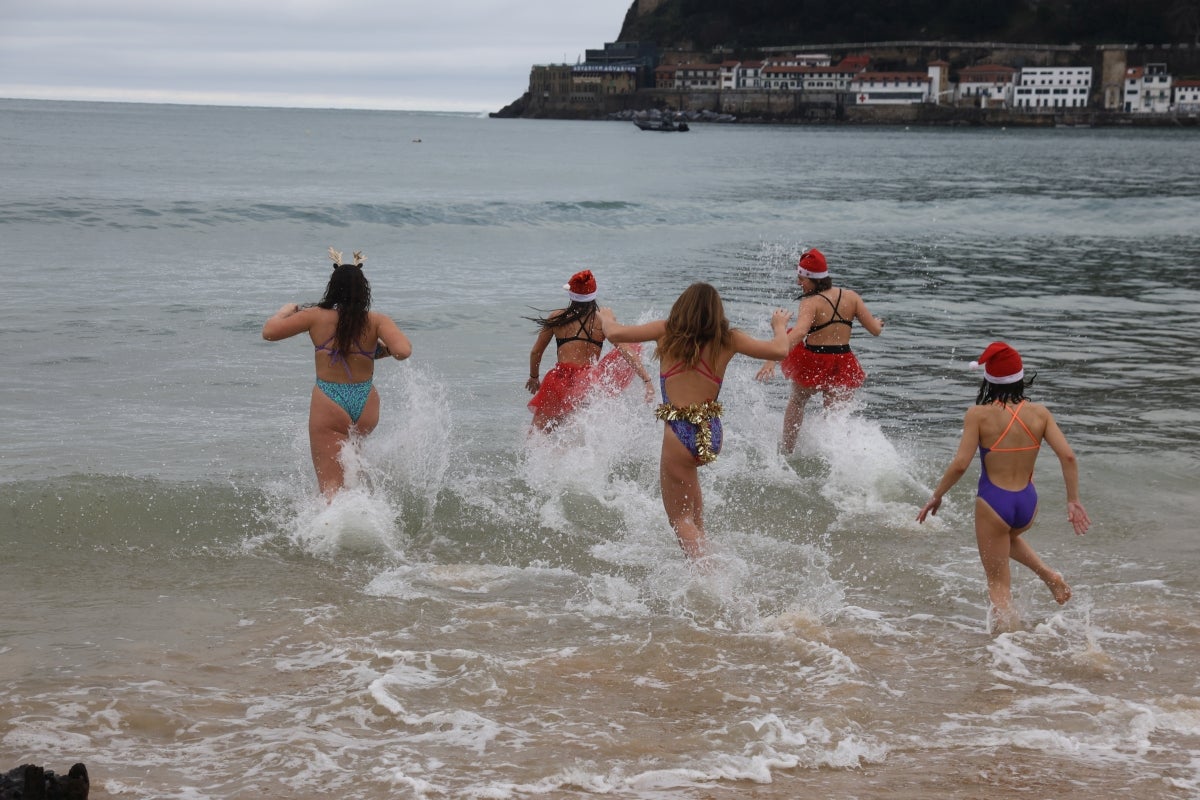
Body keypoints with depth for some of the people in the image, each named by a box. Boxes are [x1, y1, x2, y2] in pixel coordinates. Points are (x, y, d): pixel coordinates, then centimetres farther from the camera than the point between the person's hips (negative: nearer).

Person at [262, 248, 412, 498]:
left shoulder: (316, 317, -5)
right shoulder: (376, 321, -5)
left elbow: (269, 332, 1)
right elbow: (403, 351, -19)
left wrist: (286, 311, 21)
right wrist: (385, 350, 4)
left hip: (329, 409, -2)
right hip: (366, 410, 2)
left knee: (331, 487, -6)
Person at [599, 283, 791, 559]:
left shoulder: (667, 331, 0)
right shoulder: (728, 339, 3)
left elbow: (615, 334, -4)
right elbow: (779, 350, 1)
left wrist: (606, 317, 19)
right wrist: (780, 325, 23)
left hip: (680, 434, -4)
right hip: (712, 435, 4)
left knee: (680, 518, 6)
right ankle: (700, 534, 42)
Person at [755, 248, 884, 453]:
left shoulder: (811, 303, -14)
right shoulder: (851, 297, 1)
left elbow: (799, 332, -32)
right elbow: (875, 330, 4)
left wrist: (771, 360, -41)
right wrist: (878, 322, 30)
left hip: (812, 364, -3)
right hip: (843, 366, 3)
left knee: (797, 401, 27)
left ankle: (786, 451, 32)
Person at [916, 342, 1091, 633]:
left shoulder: (979, 414, -13)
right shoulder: (1039, 413, -2)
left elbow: (960, 464, -16)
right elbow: (1068, 457, -8)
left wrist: (936, 496, -2)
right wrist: (1073, 501, 1)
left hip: (993, 503, -4)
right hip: (1028, 503, 4)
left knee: (998, 584, 10)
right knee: (1009, 537, 39)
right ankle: (1048, 574, 20)